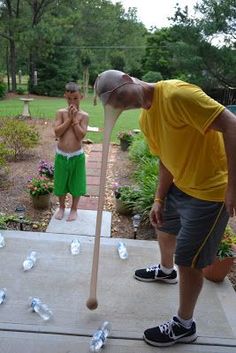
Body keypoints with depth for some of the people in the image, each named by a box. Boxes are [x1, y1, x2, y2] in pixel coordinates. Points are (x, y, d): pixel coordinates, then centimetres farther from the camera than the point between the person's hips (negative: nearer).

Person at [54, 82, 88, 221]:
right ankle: (62, 207, 36)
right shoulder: (61, 112, -2)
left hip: (77, 156, -1)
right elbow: (57, 132, -14)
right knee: (61, 182, 15)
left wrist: (74, 119, -17)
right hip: (61, 155, 1)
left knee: (76, 183, 11)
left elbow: (81, 136, -17)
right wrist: (69, 118, -16)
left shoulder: (84, 115, -6)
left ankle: (74, 209, 31)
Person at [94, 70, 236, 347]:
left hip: (211, 191, -9)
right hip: (180, 185, 9)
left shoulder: (176, 94, -24)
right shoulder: (145, 119, 4)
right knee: (163, 225, 29)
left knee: (187, 260, -1)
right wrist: (159, 200, 6)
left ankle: (184, 326, 24)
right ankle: (166, 270, 60)